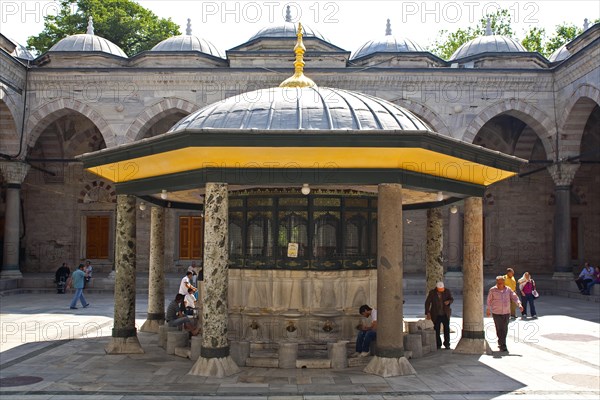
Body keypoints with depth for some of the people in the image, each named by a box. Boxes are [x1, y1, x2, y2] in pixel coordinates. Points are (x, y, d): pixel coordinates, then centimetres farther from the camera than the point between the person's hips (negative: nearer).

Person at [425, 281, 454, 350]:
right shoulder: (432, 292, -10)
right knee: (437, 330, 1)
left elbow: (452, 299, -2)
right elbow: (427, 303, -9)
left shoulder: (447, 291, -5)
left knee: (447, 328, -5)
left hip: (445, 313, 1)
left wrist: (448, 301, -27)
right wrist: (427, 313, -17)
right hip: (436, 315, -1)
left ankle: (447, 344, 8)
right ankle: (438, 345, 13)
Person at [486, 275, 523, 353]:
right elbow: (489, 300, 6)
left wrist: (519, 304, -20)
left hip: (506, 312, 3)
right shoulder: (492, 290, -5)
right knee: (499, 329, -6)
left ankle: (500, 343, 23)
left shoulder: (508, 290, 1)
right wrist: (488, 310, 13)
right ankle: (503, 346, 0)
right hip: (496, 313, -3)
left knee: (505, 329, 6)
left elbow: (514, 297, -3)